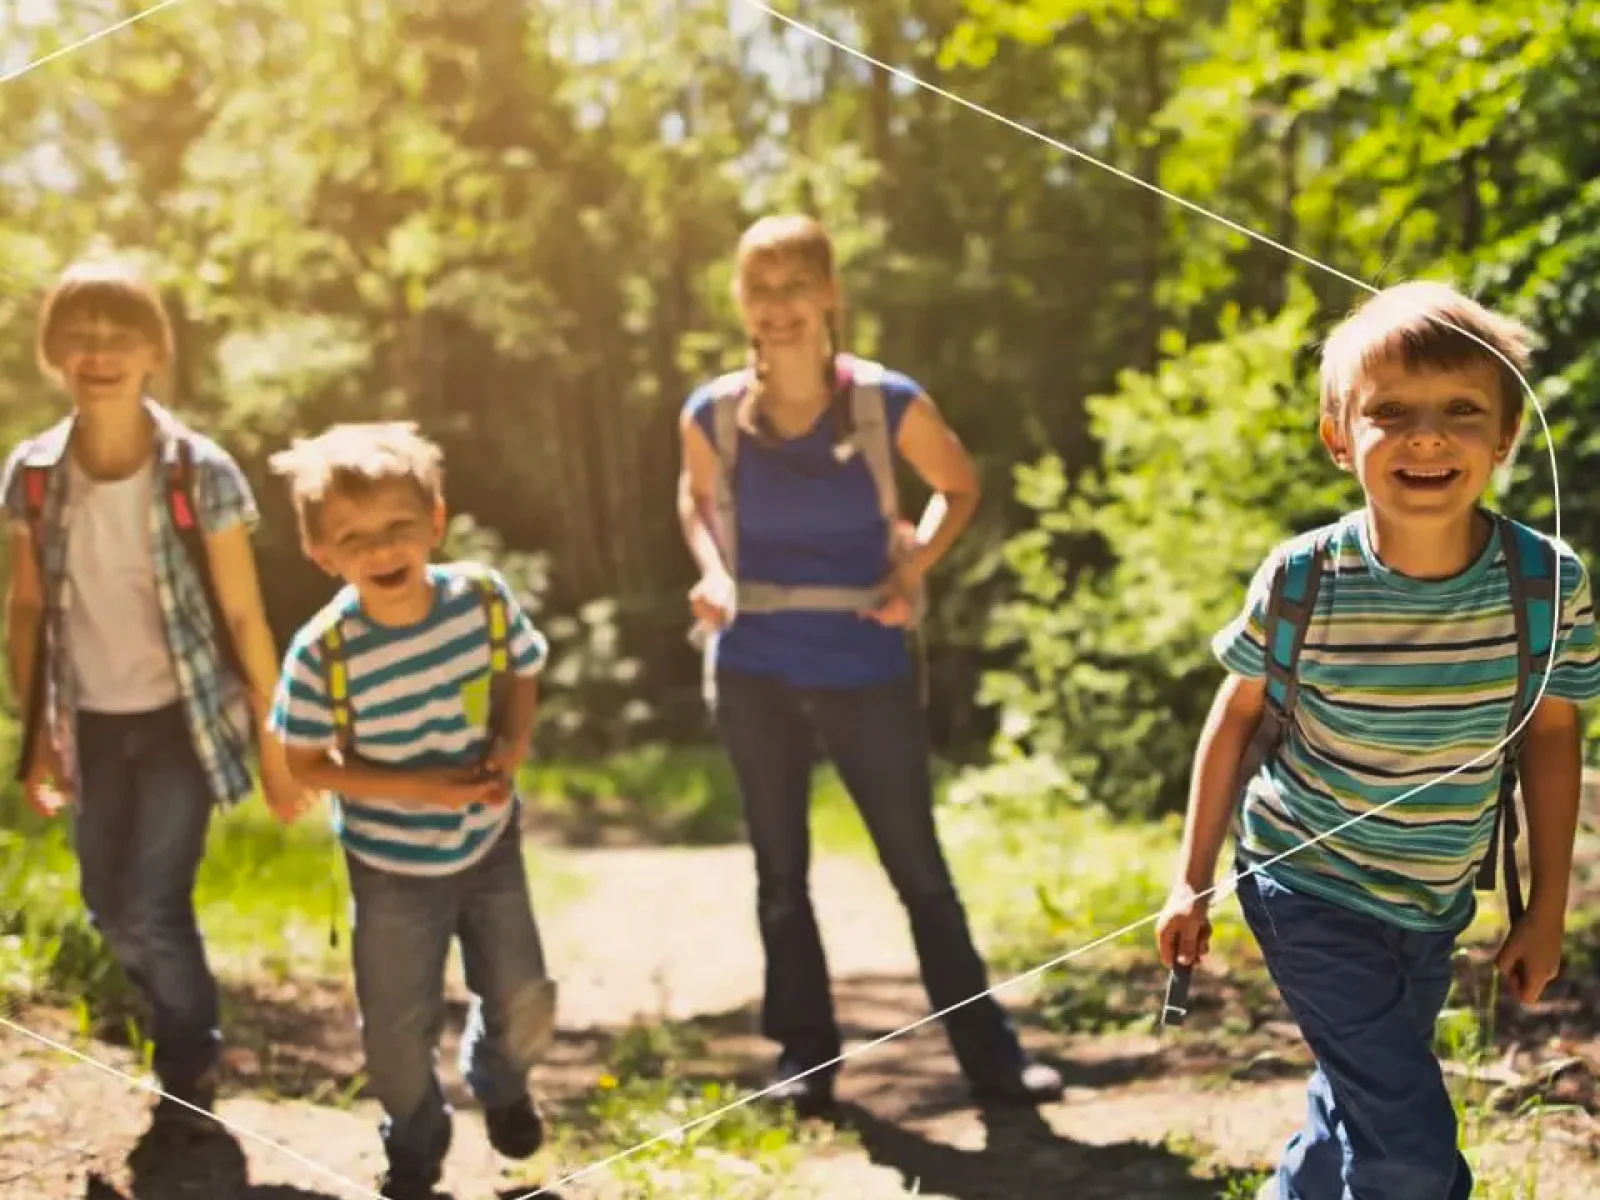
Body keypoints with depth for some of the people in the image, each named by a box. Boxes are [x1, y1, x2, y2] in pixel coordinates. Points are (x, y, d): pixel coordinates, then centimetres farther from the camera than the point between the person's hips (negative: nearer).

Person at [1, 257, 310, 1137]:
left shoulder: (201, 473, -16)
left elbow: (244, 617, -10)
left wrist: (275, 747, -7)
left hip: (183, 719, -4)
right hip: (93, 725, 4)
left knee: (151, 911, -6)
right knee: (109, 912, 14)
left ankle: (190, 1068, 23)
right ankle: (190, 1038, 44)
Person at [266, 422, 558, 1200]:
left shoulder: (485, 599, -18)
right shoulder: (323, 652, -25)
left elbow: (522, 675, 1)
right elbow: (305, 764, -15)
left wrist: (513, 744, -19)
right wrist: (421, 789, -24)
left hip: (489, 847, 2)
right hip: (391, 869, -2)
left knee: (525, 1003, 13)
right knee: (397, 1030, 12)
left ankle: (499, 1084, 50)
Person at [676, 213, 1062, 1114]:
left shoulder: (889, 403, -11)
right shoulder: (714, 414, -6)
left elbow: (960, 487, 6)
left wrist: (913, 572, -9)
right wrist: (712, 572, -3)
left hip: (868, 673, -2)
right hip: (758, 675, 2)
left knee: (921, 870, 4)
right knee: (781, 874, 12)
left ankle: (991, 1055, 13)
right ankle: (806, 1057, 24)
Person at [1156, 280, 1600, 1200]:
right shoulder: (1301, 582, -21)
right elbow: (1240, 714, -5)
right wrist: (1193, 881, 0)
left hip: (1438, 907, 4)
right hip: (1312, 891, -3)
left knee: (1364, 1105, 22)